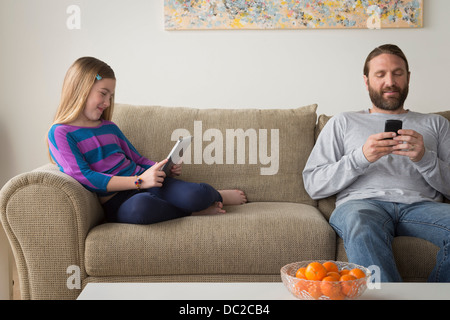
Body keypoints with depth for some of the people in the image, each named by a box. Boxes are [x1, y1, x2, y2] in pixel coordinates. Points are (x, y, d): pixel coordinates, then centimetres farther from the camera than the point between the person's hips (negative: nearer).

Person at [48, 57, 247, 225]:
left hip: (145, 184, 5)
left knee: (194, 195, -26)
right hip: (117, 201, -5)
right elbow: (82, 177, -13)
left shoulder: (110, 128, 21)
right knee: (141, 206, -42)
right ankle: (193, 210, -15)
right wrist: (139, 180, -19)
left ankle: (219, 196, 8)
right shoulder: (60, 133, 0)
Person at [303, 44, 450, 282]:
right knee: (362, 228, -40)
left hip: (421, 203, 2)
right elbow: (313, 185, 10)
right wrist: (361, 157, -4)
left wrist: (424, 158, -5)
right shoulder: (343, 123, 23)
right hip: (362, 202, -2)